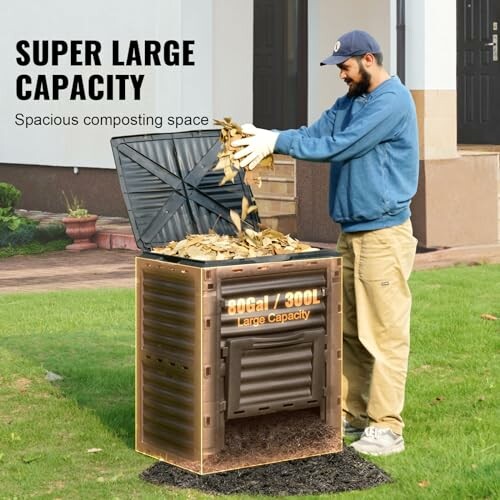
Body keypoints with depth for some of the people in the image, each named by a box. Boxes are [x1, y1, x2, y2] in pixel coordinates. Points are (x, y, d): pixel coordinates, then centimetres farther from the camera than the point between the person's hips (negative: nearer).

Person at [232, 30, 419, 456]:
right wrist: (265, 137, -8)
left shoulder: (392, 102, -15)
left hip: (384, 234, -9)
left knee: (384, 334, -7)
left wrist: (277, 141, -16)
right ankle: (351, 412, 20)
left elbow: (337, 147, -19)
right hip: (351, 232, 9)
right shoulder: (351, 102, 15)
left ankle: (387, 428, -4)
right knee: (348, 330, 12)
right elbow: (314, 133, 7)